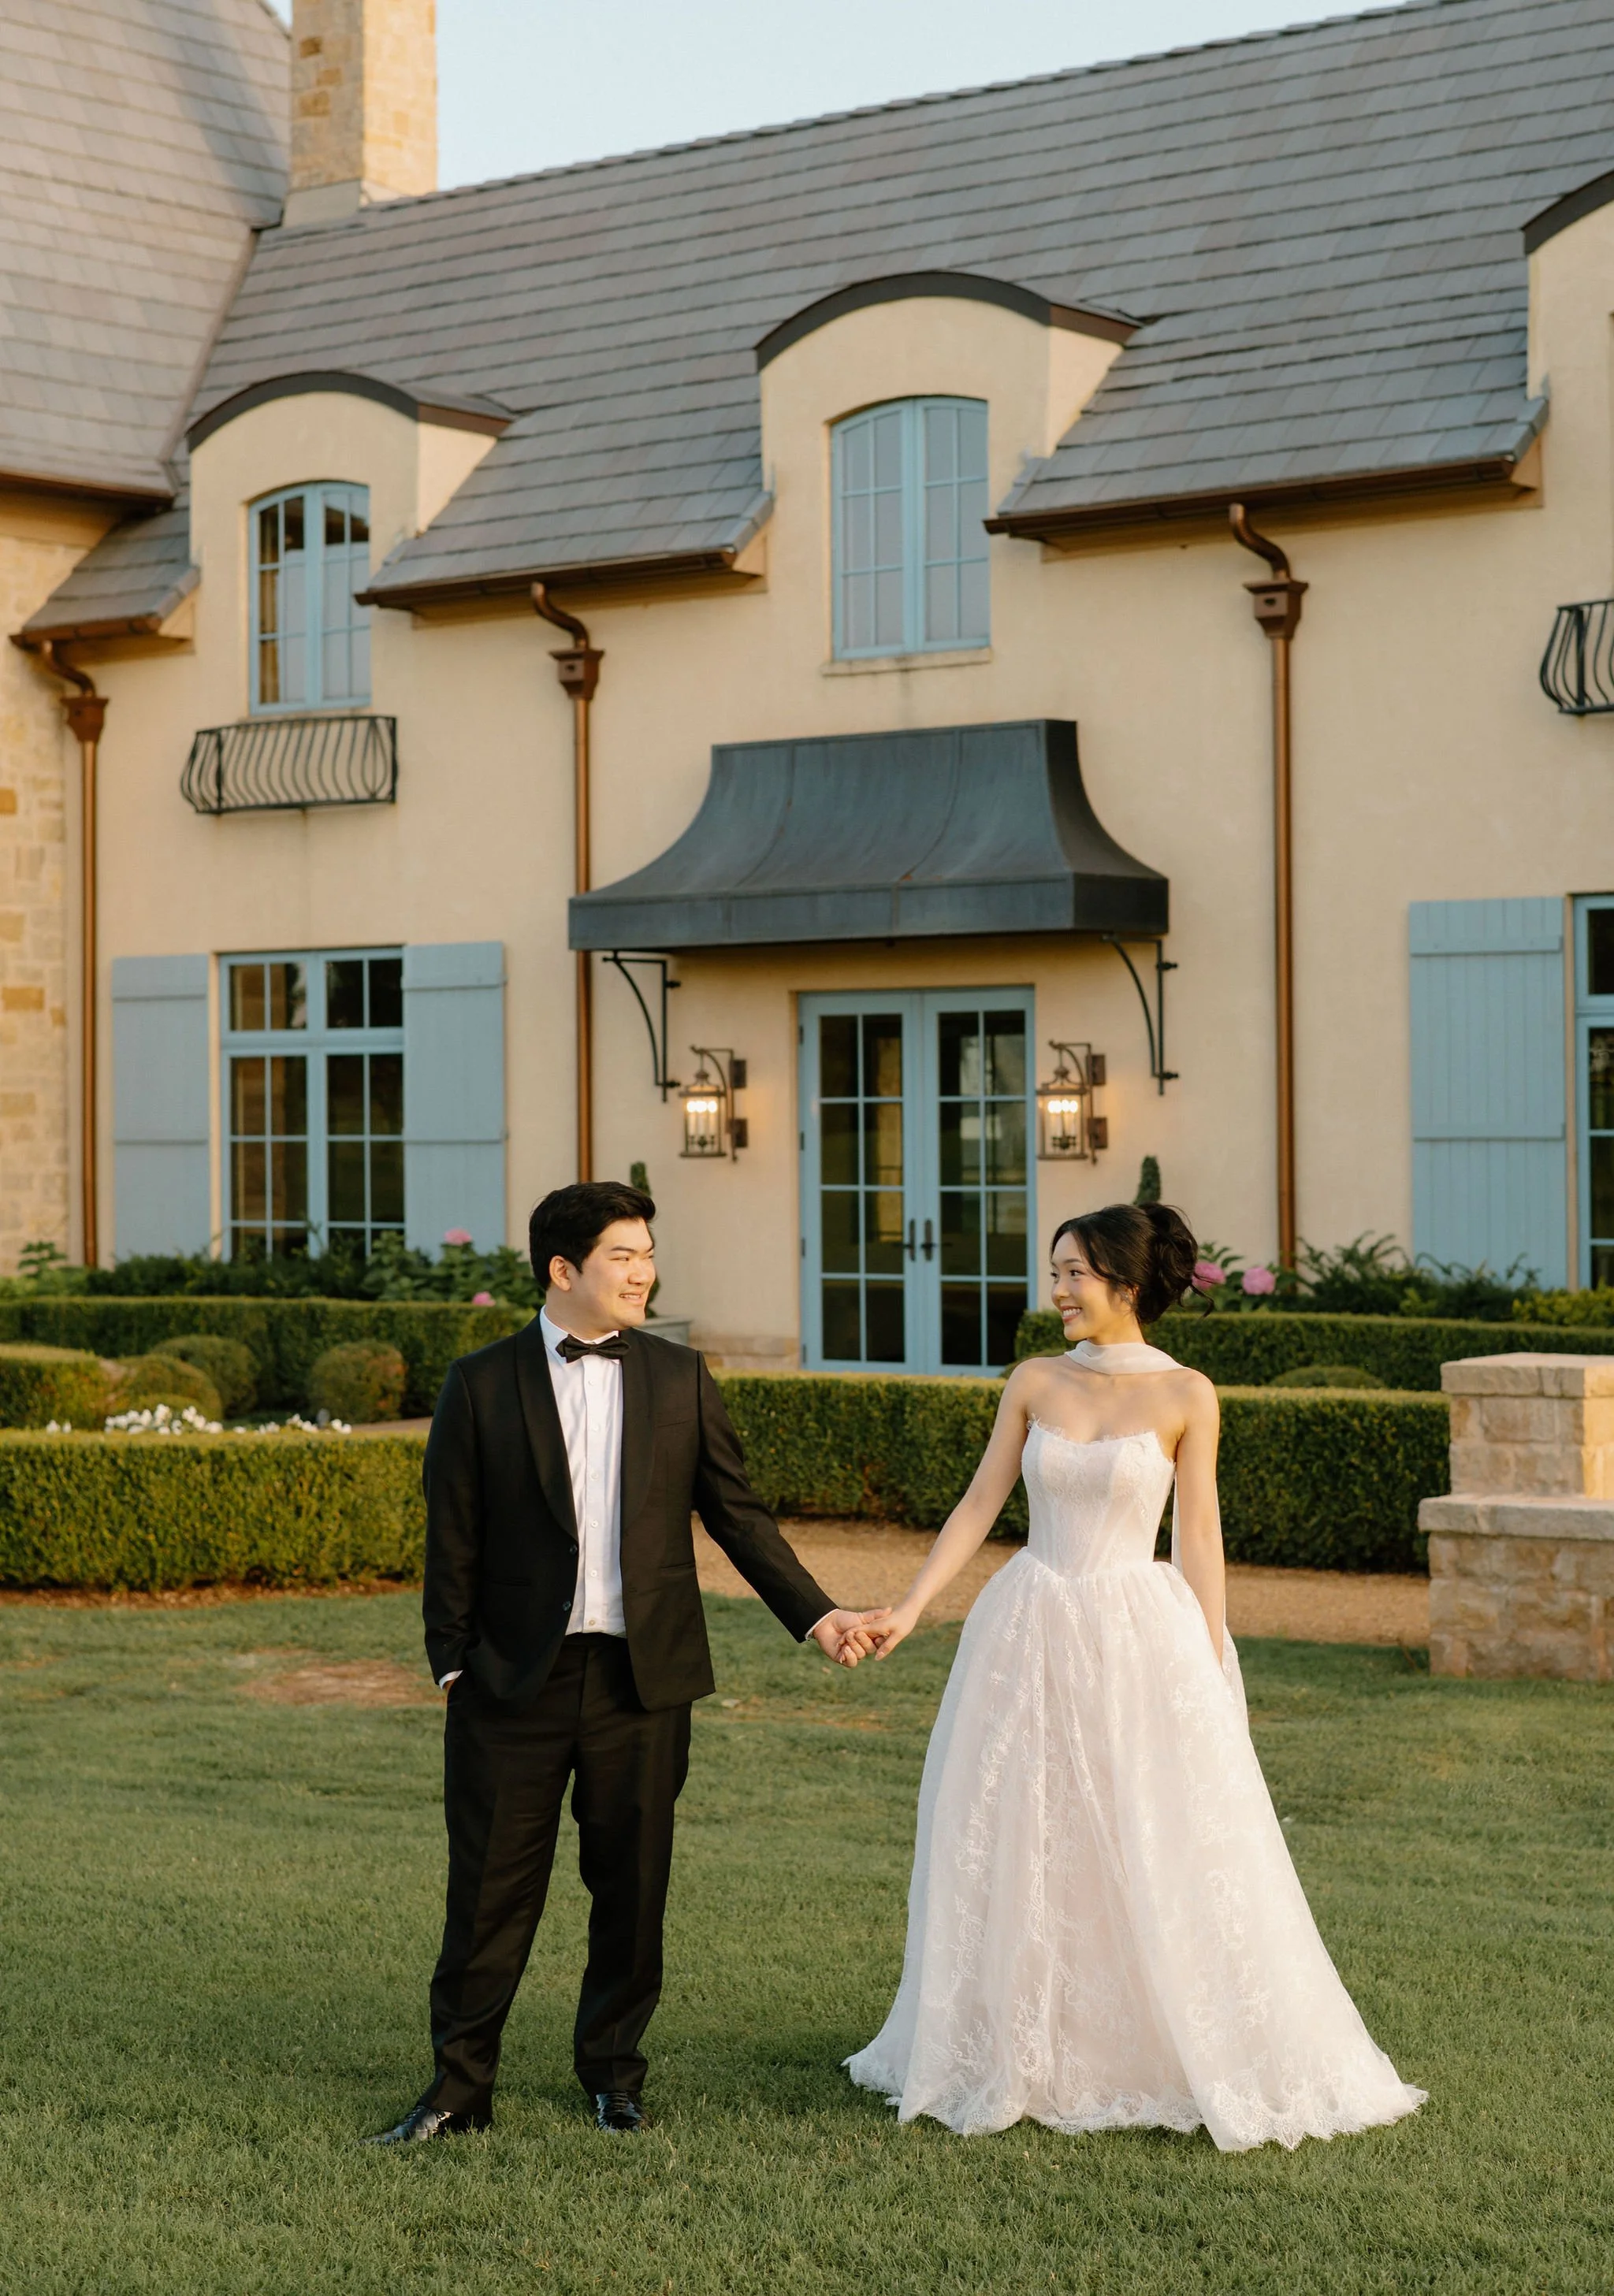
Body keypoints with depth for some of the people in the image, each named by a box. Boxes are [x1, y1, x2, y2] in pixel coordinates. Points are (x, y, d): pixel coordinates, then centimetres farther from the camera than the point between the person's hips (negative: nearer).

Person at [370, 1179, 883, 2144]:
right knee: (491, 1889, 2)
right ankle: (461, 2086, 12)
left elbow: (738, 1513, 9)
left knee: (632, 1888, 9)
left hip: (644, 1677, 2)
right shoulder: (481, 1385, 0)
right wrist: (453, 1667, -2)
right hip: (518, 1678, -2)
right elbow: (453, 1540, 2)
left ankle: (614, 2071, 25)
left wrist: (814, 1614, 3)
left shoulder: (679, 1377, 6)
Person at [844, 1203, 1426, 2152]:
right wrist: (908, 1610, -2)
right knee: (1019, 1852, 7)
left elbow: (1199, 1534, -1)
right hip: (1032, 1636, 3)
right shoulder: (1035, 1385, 4)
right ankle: (1029, 2058, 20)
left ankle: (1183, 2056, 14)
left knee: (1165, 1852, 0)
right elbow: (979, 1506, 5)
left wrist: (1213, 1667, -4)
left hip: (1139, 1636, -3)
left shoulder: (1184, 1395, -4)